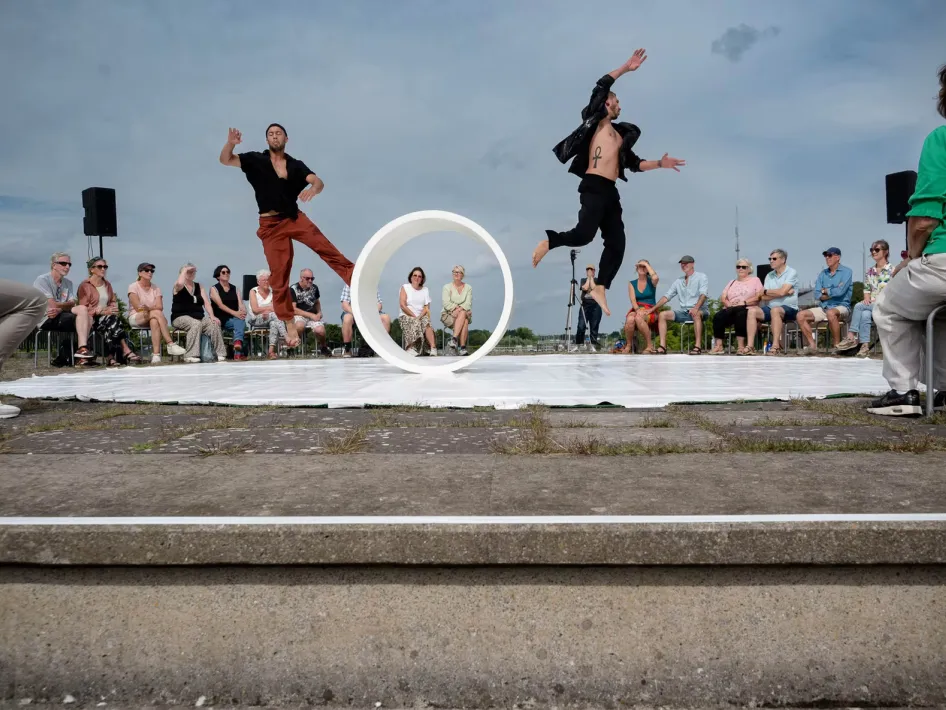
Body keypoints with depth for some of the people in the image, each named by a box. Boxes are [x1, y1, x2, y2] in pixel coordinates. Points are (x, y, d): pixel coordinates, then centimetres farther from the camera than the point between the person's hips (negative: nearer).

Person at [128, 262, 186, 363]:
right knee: (157, 313, -33)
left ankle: (156, 354, -46)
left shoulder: (156, 289, 10)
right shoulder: (133, 287, 0)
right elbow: (138, 308, -12)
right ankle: (171, 344, -41)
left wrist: (148, 308, -26)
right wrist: (154, 309, -23)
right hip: (135, 318, -3)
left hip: (152, 318, 3)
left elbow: (160, 307, -6)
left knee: (154, 321, -36)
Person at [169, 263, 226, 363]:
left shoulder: (199, 287, 17)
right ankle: (190, 355, -36)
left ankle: (219, 354, -23)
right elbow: (180, 283, -26)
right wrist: (184, 270, -10)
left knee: (214, 324, -23)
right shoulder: (178, 286, 2)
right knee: (196, 323, -36)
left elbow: (206, 303, 6)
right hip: (181, 317, -5)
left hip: (199, 317, 5)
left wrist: (212, 316, -11)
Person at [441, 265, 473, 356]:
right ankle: (462, 347, -43)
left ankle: (454, 339, -44)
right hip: (448, 314, -2)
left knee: (463, 315, -37)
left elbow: (468, 303, -2)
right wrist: (456, 308, -23)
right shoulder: (447, 287, 7)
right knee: (464, 321, -35)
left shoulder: (468, 288, 12)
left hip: (465, 313, 2)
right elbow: (446, 303, -6)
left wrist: (460, 310, -22)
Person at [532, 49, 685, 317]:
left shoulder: (620, 136, 27)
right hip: (594, 187, -8)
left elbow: (634, 163, 26)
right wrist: (626, 68, -4)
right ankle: (548, 241, 1)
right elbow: (600, 87, -3)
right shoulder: (598, 120, 8)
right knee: (583, 234, -23)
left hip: (610, 191, 8)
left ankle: (599, 289, 5)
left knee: (617, 243, 1)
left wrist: (660, 163, 18)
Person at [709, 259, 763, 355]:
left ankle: (741, 346, -38)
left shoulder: (755, 280, 17)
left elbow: (759, 297, 0)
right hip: (730, 310, 3)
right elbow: (722, 298, 14)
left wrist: (744, 302, -13)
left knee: (740, 315, -39)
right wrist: (729, 304, -9)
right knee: (718, 317, -29)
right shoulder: (732, 282, 28)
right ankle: (718, 346, -31)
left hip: (747, 309, -3)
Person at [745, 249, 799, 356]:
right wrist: (785, 292, -9)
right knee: (752, 310, -19)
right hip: (770, 309, 6)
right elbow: (763, 297, 2)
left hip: (789, 309, -6)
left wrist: (766, 291, 1)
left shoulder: (791, 273, -2)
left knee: (775, 310, -38)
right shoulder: (769, 276, 15)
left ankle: (776, 346, -39)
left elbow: (781, 292, -16)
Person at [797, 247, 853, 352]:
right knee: (801, 315, -13)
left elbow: (840, 291, -15)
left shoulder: (846, 272, 0)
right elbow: (817, 294, 6)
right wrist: (832, 294, -9)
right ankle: (812, 345, -11)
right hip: (824, 307, 6)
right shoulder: (823, 273, 16)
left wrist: (825, 291, 1)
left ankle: (837, 345, -26)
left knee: (831, 313, -40)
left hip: (841, 306, -6)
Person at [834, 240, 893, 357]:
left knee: (859, 306, -29)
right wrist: (867, 299, -7)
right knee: (864, 315, -31)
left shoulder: (892, 270, -1)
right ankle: (864, 346, -33)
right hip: (871, 306, 4)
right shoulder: (870, 271, 15)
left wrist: (876, 300, -18)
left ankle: (851, 337, -27)